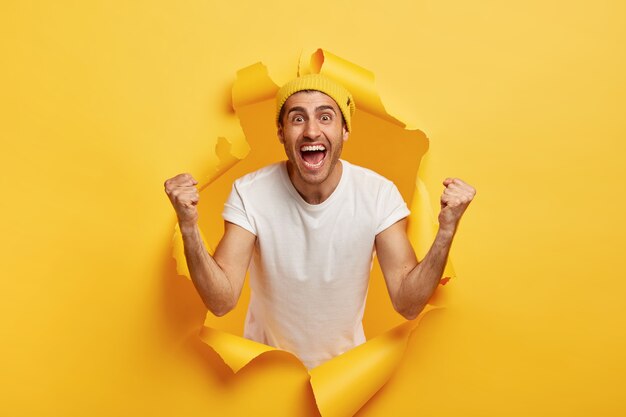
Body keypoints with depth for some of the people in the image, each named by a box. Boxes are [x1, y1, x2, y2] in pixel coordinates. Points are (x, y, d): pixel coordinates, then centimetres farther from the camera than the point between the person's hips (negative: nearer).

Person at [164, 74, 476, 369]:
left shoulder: (379, 194, -21)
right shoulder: (249, 193, -23)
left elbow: (407, 304, -23)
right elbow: (222, 301, -27)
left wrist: (446, 231, -37)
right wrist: (189, 227, -41)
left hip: (345, 359, 1)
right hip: (267, 363, 0)